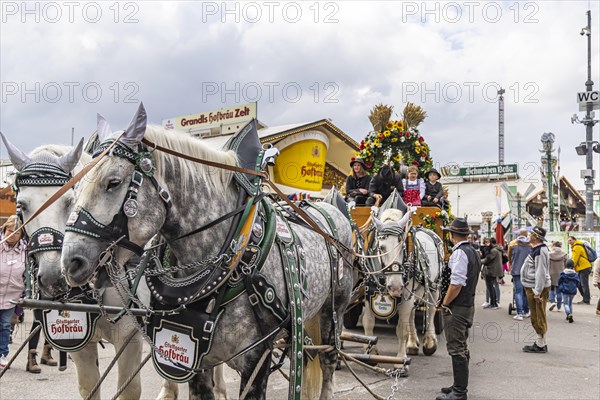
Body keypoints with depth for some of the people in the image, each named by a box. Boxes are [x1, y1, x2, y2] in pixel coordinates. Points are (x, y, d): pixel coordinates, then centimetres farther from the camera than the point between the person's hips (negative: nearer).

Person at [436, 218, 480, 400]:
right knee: (462, 348, 17)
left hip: (456, 308, -10)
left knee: (456, 349, -4)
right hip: (469, 305, 10)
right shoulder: (473, 252, 13)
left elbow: (457, 283, -25)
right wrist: (446, 300, 14)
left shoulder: (459, 253, -18)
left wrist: (444, 303, -12)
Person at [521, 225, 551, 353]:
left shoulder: (540, 251, -19)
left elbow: (541, 273, -23)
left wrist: (537, 292, -23)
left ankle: (540, 345, 5)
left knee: (539, 317, -3)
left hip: (537, 288, -10)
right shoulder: (536, 249, 14)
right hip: (531, 287, 10)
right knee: (536, 317, 16)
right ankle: (541, 342, 24)